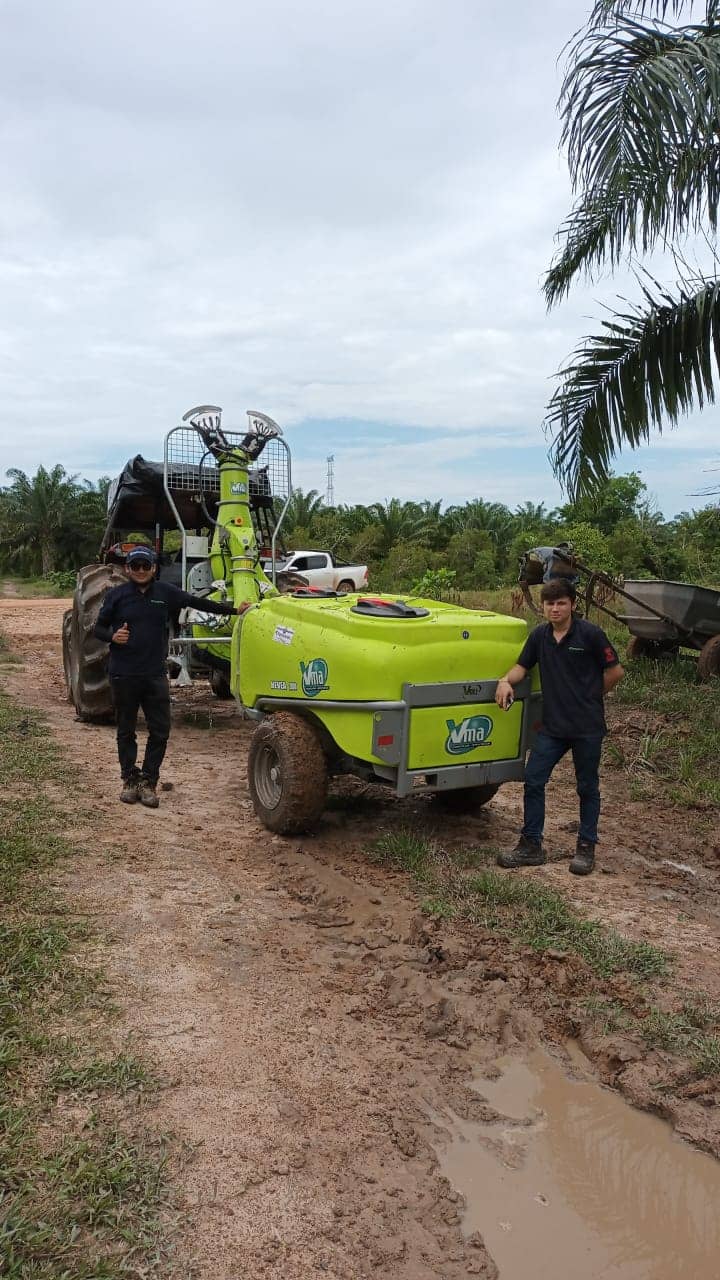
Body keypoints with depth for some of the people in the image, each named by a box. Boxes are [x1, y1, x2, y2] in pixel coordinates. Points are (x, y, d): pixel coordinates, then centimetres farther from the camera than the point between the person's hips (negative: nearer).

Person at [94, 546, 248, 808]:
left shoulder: (165, 593, 4)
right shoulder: (116, 596, 1)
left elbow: (198, 602, 8)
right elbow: (98, 628, 7)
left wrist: (235, 609, 7)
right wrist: (112, 636, -16)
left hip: (155, 675, 1)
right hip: (123, 675, -1)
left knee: (160, 731, 1)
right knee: (126, 731, 9)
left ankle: (148, 781, 14)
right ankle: (130, 779, 23)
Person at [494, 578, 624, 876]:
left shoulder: (590, 634, -11)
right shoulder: (539, 636, 3)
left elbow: (615, 671, -5)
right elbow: (522, 666, 11)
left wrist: (589, 697, 2)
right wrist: (506, 680, -10)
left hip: (587, 726, -4)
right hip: (552, 725, 4)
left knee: (587, 787, 9)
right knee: (533, 781, 2)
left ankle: (586, 848, 22)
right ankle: (531, 845, 12)